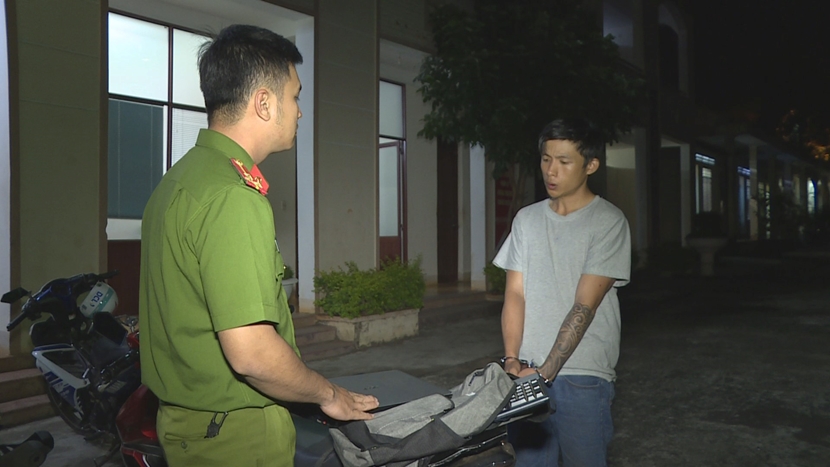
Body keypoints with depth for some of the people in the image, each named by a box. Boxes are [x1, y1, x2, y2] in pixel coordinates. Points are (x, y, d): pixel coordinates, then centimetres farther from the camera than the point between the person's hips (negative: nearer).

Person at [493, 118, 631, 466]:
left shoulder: (608, 222, -7)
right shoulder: (526, 219, 8)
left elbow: (584, 307, -13)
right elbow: (515, 293, 4)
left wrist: (545, 372, -17)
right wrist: (511, 358, -8)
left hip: (582, 377, -4)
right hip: (527, 373, 4)